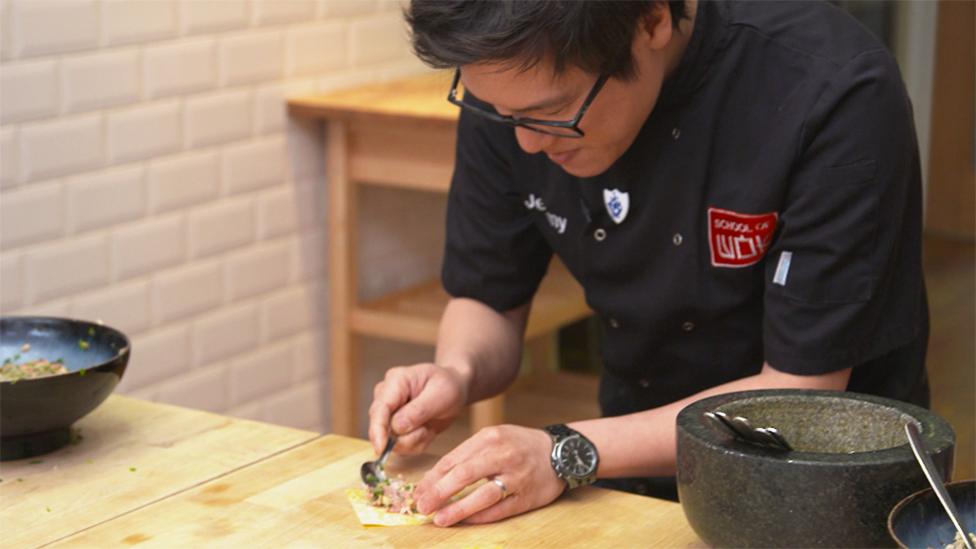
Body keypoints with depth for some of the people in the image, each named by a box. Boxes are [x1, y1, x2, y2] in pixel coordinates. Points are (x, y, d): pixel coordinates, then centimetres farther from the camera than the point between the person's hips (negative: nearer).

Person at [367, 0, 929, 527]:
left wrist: (569, 454, -29)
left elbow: (802, 389, -22)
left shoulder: (838, 93, -25)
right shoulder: (513, 88, -10)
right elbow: (489, 304, 3)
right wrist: (458, 375, -19)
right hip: (643, 471, 3)